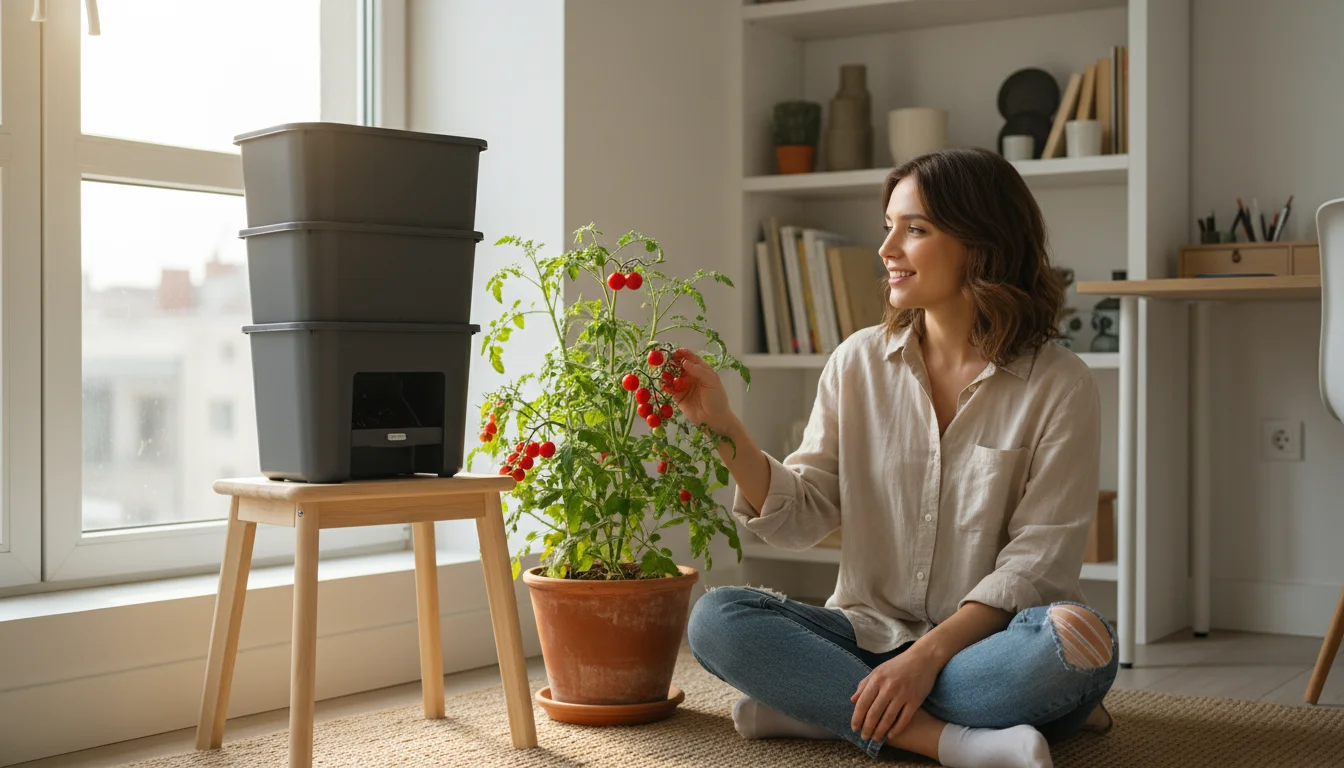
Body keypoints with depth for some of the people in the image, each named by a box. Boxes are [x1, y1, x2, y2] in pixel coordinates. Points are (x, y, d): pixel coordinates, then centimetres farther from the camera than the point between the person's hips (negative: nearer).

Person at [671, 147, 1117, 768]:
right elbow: (800, 518, 3)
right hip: (870, 631, 3)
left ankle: (823, 708, -22)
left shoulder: (1059, 386, -5)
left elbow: (1037, 559, -11)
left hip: (983, 640, -2)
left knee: (1074, 640, -35)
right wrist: (723, 429, -11)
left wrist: (931, 653, -22)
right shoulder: (859, 363, 5)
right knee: (716, 619, -21)